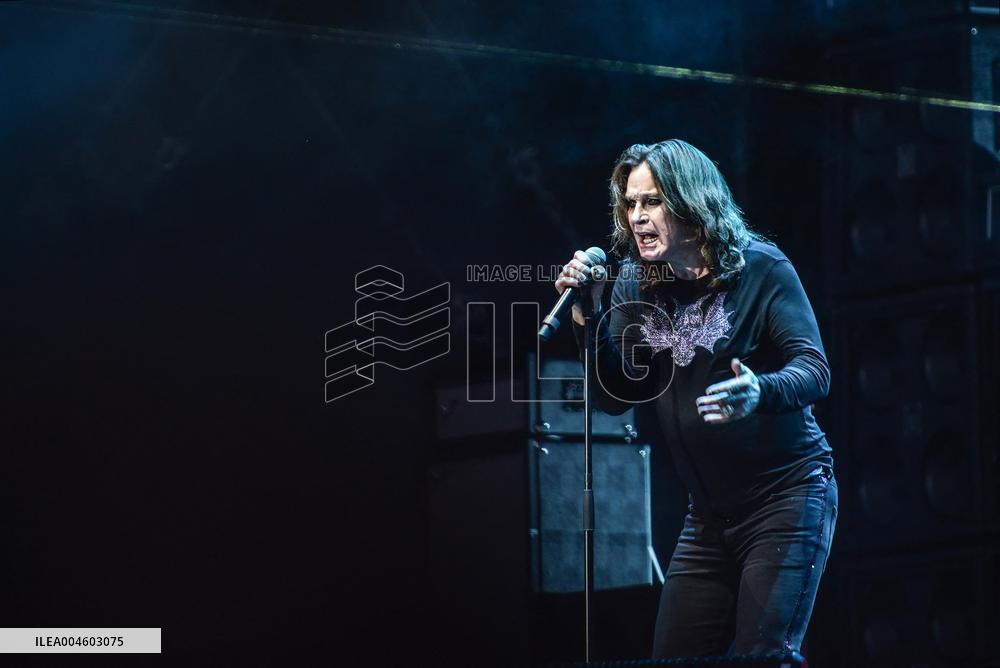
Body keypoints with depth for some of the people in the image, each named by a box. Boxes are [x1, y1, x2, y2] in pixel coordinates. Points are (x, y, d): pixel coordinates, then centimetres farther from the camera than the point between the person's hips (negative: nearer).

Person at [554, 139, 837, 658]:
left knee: (763, 658, -14)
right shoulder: (637, 286, 5)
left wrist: (759, 392, -38)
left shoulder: (760, 270, -9)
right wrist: (588, 313, -11)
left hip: (786, 496, -6)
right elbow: (616, 396, 2)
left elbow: (814, 371, -16)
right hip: (709, 514, 6)